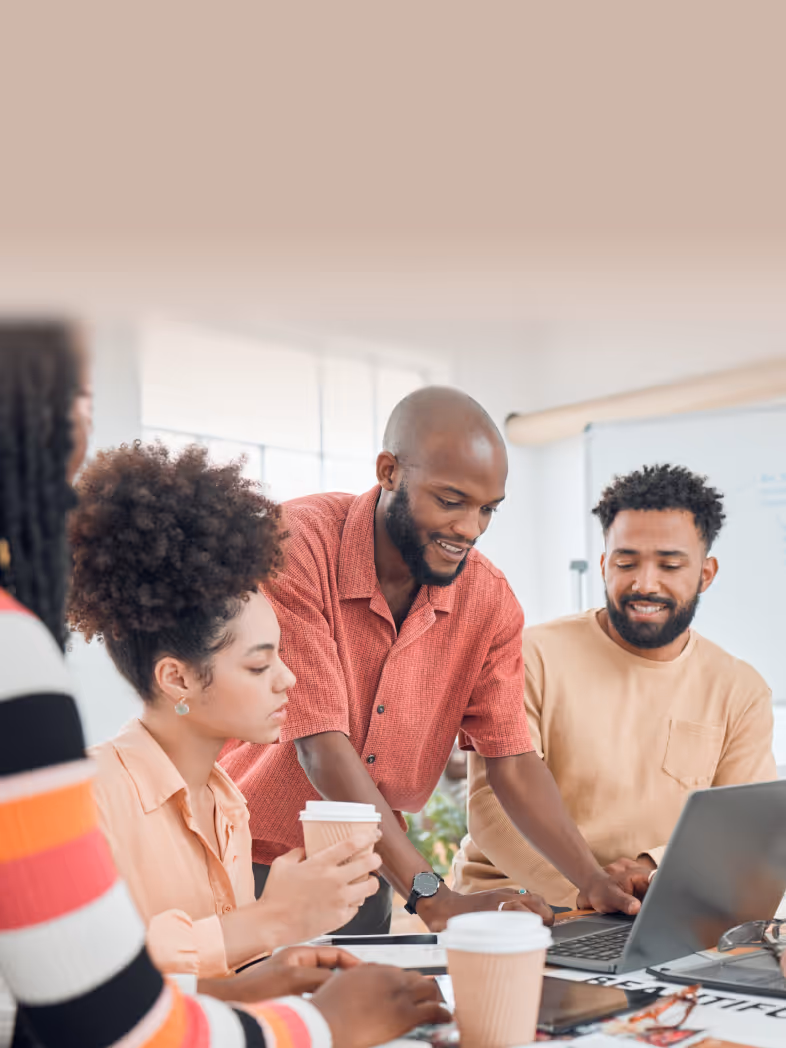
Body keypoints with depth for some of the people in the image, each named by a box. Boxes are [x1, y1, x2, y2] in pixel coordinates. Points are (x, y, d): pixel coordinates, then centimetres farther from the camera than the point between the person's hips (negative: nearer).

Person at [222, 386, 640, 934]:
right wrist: (435, 898, -30)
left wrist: (596, 882, -16)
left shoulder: (489, 598, -4)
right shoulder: (296, 547, -20)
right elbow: (321, 746, -25)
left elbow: (512, 761, -1)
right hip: (252, 867, -4)